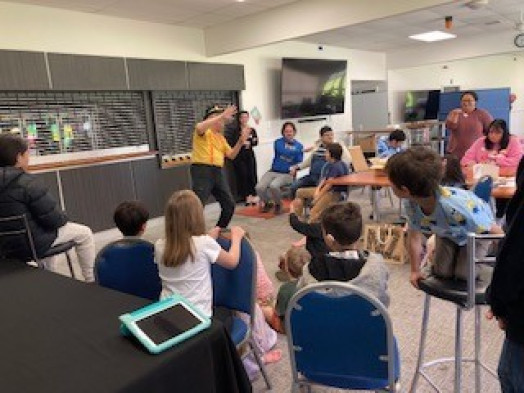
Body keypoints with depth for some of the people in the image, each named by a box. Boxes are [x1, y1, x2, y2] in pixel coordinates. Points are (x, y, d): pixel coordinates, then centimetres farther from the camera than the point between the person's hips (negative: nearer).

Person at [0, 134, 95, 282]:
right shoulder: (26, 182, -23)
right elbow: (54, 219, -21)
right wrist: (64, 218, 2)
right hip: (30, 244, -8)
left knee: (49, 230, 36)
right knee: (84, 233, 8)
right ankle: (91, 281, 16)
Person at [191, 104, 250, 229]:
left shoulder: (221, 137, 21)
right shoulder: (205, 131, -4)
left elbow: (231, 155, 17)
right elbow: (199, 127, -30)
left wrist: (241, 141, 2)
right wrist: (222, 116, -30)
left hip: (217, 172, 8)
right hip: (202, 171, -8)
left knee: (229, 204, 13)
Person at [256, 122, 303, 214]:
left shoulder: (299, 146, 5)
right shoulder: (278, 142, 3)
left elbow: (299, 163, 2)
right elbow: (283, 152, -17)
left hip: (287, 174, -2)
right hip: (273, 171, 2)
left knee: (273, 186, -33)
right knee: (259, 187, -22)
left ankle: (278, 204, -1)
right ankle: (267, 203, 11)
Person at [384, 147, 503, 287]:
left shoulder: (457, 206, -47)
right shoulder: (410, 203, -31)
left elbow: (496, 232, -32)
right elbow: (414, 236, -15)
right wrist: (415, 271, -8)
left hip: (478, 231, -4)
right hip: (447, 233, 4)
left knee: (464, 274, -12)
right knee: (441, 272, -4)